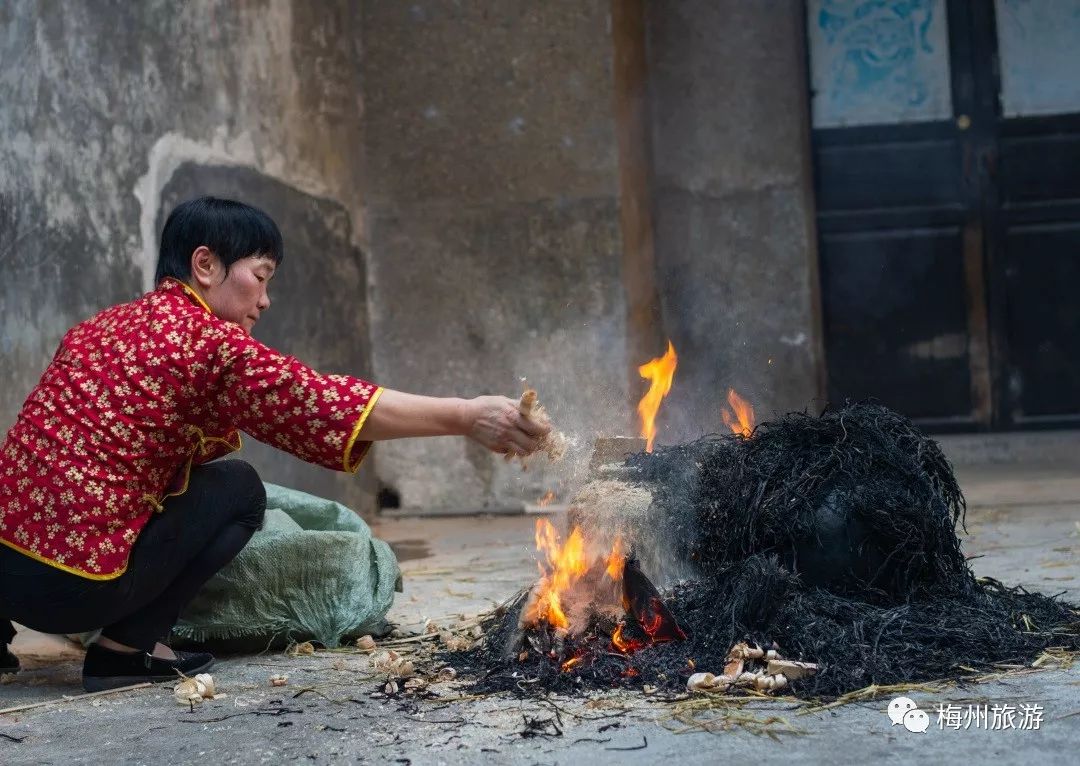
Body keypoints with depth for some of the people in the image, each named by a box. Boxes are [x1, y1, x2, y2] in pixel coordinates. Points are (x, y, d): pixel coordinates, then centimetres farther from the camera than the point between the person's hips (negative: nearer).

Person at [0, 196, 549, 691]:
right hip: (74, 584, -7)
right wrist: (467, 416, -9)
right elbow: (328, 404, -11)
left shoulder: (105, 325, 17)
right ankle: (128, 647, 1)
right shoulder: (208, 341, -7)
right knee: (238, 489, 8)